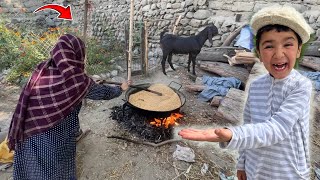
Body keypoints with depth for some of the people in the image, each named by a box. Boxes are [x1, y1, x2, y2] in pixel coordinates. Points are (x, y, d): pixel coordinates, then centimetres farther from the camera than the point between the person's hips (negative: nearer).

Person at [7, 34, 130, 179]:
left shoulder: (41, 70, -5)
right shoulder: (77, 79, -20)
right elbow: (103, 92, -5)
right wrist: (121, 88, 12)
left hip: (30, 139, 6)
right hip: (56, 142, -5)